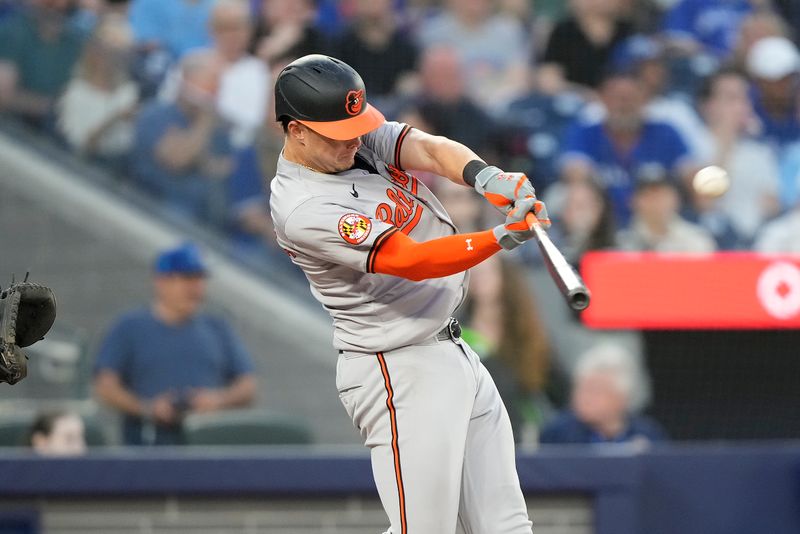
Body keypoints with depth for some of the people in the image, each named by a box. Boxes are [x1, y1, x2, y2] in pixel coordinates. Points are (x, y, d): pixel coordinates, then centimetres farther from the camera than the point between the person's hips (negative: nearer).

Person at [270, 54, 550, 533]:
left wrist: (485, 177, -34)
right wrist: (502, 238, -39)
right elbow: (410, 261, -28)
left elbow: (429, 150, -12)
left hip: (454, 351, 9)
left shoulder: (362, 133, 2)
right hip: (402, 372, -9)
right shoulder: (301, 209, -22)